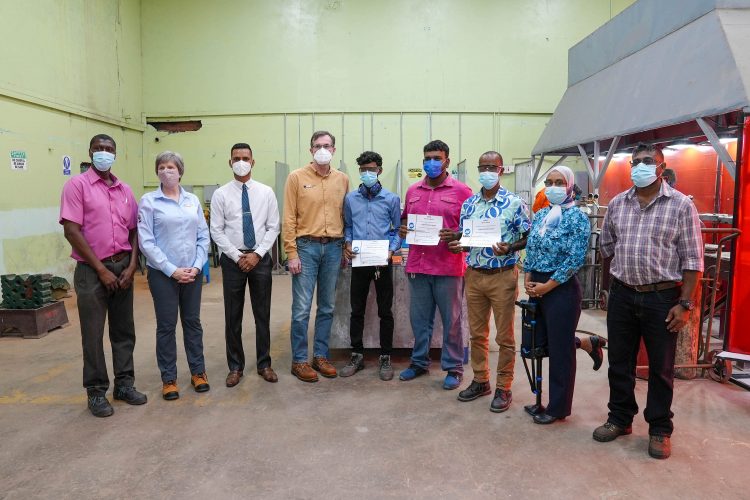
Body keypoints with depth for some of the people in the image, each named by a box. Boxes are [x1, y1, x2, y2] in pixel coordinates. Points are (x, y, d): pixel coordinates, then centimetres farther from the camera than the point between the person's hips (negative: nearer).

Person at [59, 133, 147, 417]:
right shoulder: (77, 185, -4)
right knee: (93, 333, 3)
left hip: (123, 268, 5)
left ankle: (124, 384, 22)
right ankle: (96, 391, 16)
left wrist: (131, 266, -2)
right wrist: (102, 269, -13)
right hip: (92, 270, -5)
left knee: (124, 330, 11)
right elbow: (72, 231, -11)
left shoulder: (125, 190, 11)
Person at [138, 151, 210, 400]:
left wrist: (196, 266, -6)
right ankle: (168, 378, 18)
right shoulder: (149, 201, -3)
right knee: (166, 326, 5)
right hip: (163, 274, -3)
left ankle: (198, 371, 24)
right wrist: (171, 270, -13)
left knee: (193, 322, 12)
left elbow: (203, 236, 6)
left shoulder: (193, 200, 7)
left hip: (192, 272, 3)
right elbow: (146, 241, -9)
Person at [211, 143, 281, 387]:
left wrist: (257, 254, -9)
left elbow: (273, 227, 1)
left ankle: (264, 364, 22)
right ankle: (235, 366, 22)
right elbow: (216, 231, -2)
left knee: (263, 313, 9)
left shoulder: (266, 192, 2)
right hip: (232, 259, 0)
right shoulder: (221, 194, -1)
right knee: (233, 316, 7)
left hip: (260, 258, 1)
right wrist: (238, 256, -9)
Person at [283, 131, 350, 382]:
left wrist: (345, 248, 8)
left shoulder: (342, 179, 9)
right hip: (306, 247, -3)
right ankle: (299, 360, 13)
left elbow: (346, 216, 12)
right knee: (302, 308, -1)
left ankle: (320, 356, 24)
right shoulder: (296, 177, -2)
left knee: (327, 307, 11)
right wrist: (291, 254, -9)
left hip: (333, 248, 4)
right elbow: (289, 219, -4)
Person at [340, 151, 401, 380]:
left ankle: (385, 357, 19)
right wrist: (347, 243, -6)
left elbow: (397, 230, 3)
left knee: (385, 312, 6)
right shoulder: (350, 198, 5)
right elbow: (348, 226, 13)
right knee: (357, 310, 9)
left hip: (382, 262, -2)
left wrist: (391, 249, -13)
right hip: (358, 261, 2)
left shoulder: (391, 199, 0)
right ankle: (357, 355, 23)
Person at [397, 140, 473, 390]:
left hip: (449, 267, -4)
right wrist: (402, 229, 0)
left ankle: (453, 368, 20)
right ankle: (419, 362, 30)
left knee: (451, 320, 6)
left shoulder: (461, 191, -2)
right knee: (419, 319, 14)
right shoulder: (413, 191, 12)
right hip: (417, 265, 5)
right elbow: (404, 219, 22)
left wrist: (456, 235, -19)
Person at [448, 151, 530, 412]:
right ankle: (480, 380, 29)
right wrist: (457, 245, -8)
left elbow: (529, 238, -5)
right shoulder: (468, 204, 8)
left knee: (504, 336, 5)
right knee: (477, 333, 13)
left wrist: (509, 248, -22)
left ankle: (503, 388, 19)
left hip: (502, 276, -4)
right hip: (474, 275, 5)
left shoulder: (515, 203, -7)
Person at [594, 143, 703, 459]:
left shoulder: (681, 205, -5)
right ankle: (620, 419, 30)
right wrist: (625, 271, 13)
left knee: (661, 368, 8)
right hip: (622, 295, 4)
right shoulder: (617, 204, 6)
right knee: (619, 363, 13)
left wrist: (685, 304, -11)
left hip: (662, 297, -3)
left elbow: (692, 260, -7)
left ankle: (660, 430, 25)